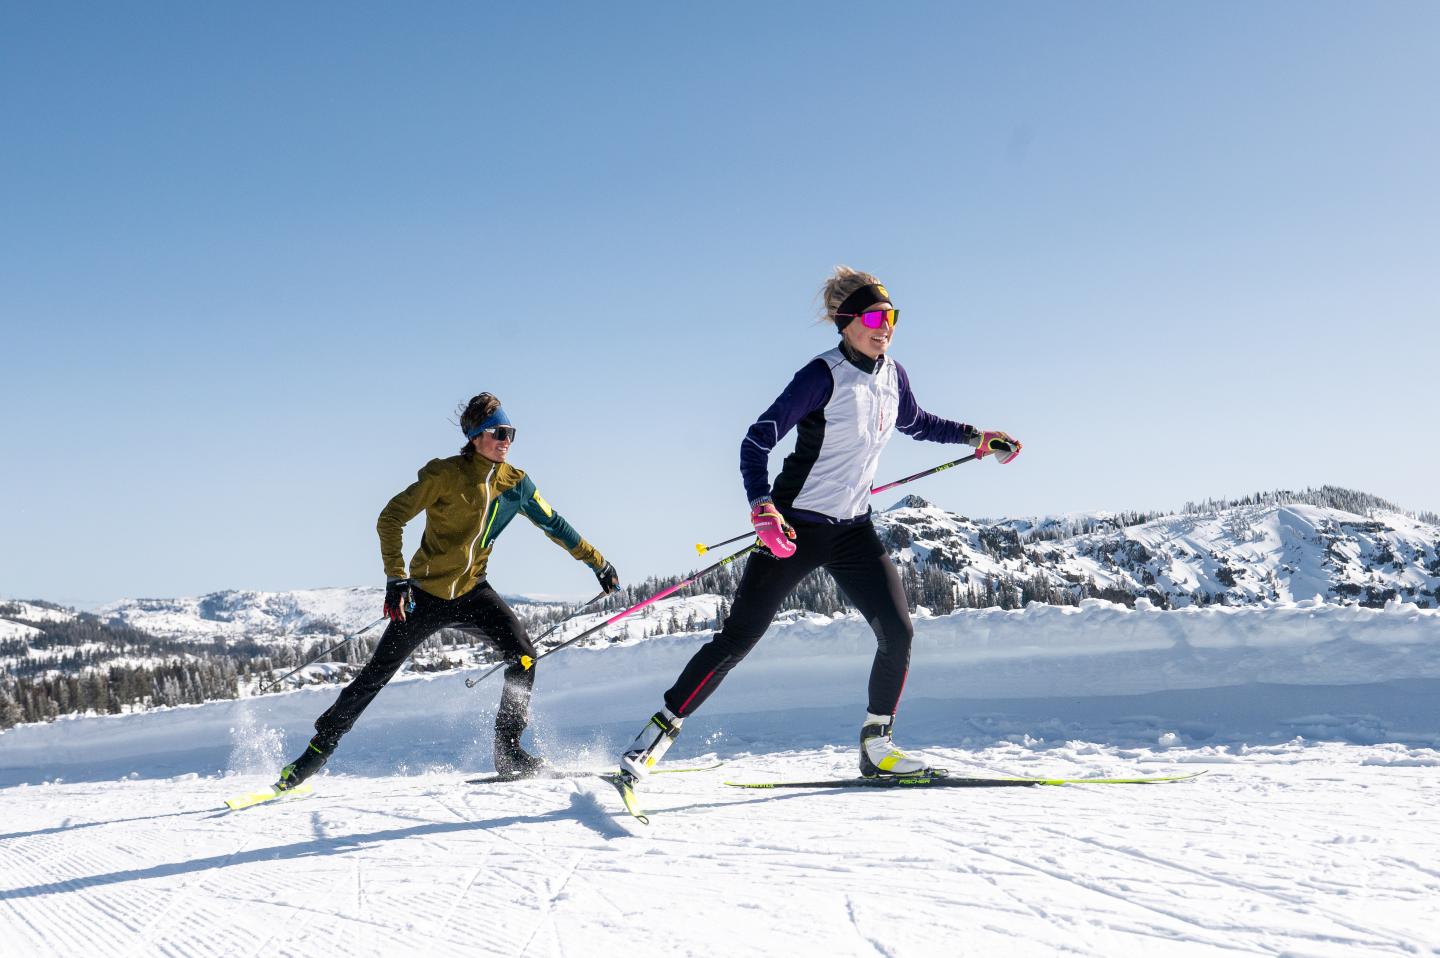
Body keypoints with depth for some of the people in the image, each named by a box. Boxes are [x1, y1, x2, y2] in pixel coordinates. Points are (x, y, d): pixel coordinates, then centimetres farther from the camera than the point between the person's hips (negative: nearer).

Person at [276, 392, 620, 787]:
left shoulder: (516, 483, 0)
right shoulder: (445, 474, -14)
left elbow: (554, 525, 11)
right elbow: (390, 519, -12)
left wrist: (597, 562, 12)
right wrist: (396, 579, -21)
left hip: (472, 592, 4)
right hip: (427, 592, -4)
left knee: (523, 655, -16)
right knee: (376, 674, -2)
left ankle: (508, 753, -6)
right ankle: (317, 750, 14)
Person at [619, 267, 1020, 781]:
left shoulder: (892, 376, 4)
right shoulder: (823, 376, -17)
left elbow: (916, 423, 27)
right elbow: (756, 441, -19)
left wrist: (976, 437, 21)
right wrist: (762, 509, -31)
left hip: (854, 529, 6)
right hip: (796, 526, -6)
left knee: (898, 632, -5)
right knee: (738, 638, -6)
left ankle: (876, 743, 9)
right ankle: (659, 731, 5)